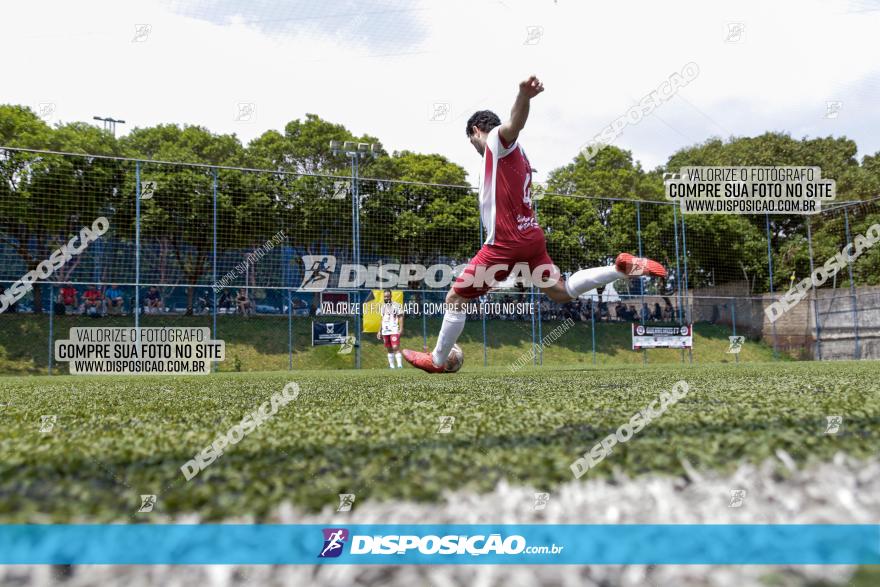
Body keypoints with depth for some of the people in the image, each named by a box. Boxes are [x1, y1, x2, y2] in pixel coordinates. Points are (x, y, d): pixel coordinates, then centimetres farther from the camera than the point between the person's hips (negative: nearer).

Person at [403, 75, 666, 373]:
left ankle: (437, 360, 15)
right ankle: (624, 267, 0)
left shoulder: (498, 139, -5)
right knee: (561, 292, 11)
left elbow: (514, 125, -30)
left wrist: (524, 96, -53)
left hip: (505, 242, -9)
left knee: (454, 299, 3)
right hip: (531, 237, 9)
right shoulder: (514, 154, 23)